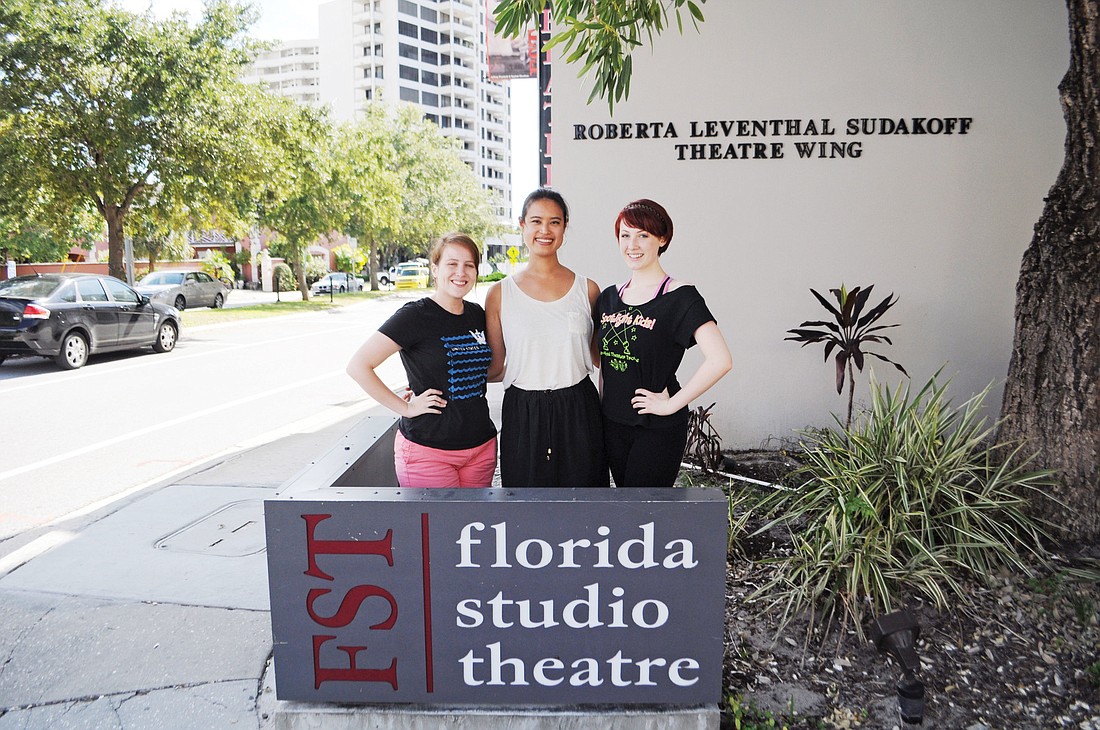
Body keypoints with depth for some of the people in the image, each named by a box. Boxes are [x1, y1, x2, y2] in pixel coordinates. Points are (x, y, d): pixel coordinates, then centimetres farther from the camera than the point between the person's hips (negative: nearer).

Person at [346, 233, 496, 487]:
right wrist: (405, 407, -14)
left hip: (481, 446, 6)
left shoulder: (478, 315, 7)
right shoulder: (415, 315, -12)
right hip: (428, 452, -6)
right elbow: (358, 366, -16)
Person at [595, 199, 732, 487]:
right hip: (613, 425, 6)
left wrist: (672, 403, -20)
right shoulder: (609, 297, 7)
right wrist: (602, 404, 10)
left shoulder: (680, 297, -13)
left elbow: (719, 360, -24)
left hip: (658, 430, -6)